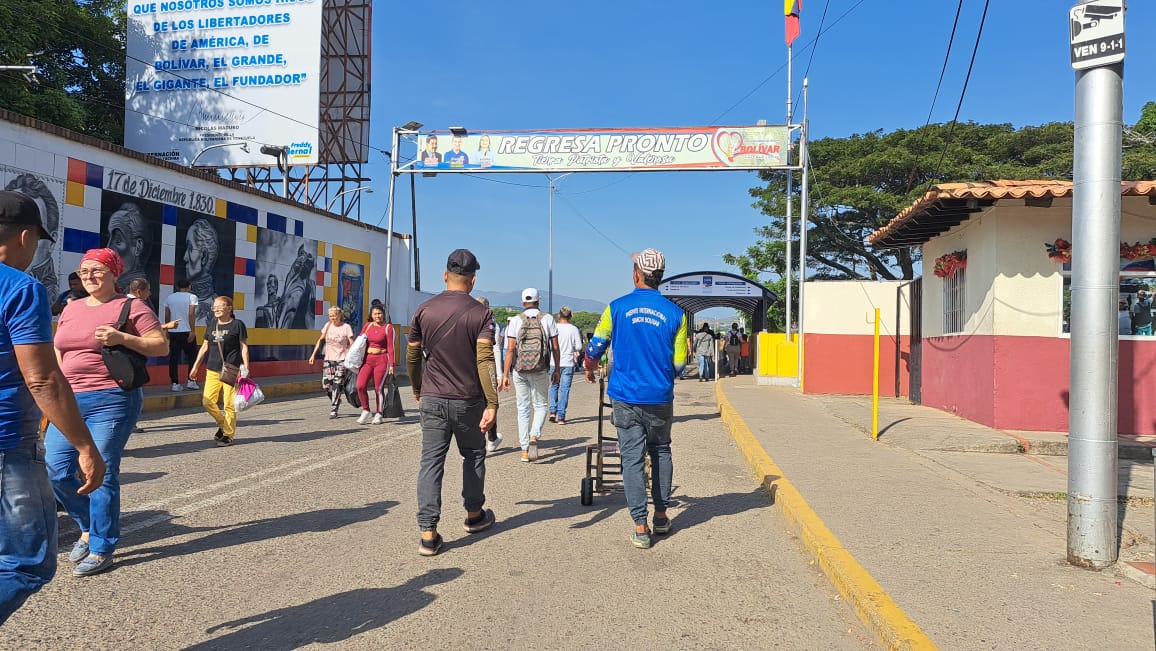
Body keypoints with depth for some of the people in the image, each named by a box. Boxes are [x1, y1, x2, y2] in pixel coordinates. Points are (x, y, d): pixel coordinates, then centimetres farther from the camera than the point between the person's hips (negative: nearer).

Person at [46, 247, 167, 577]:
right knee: (56, 469, 2)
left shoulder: (131, 307, -2)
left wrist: (121, 338, -17)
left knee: (101, 473, -4)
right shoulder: (71, 309, 17)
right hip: (70, 401, 6)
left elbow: (161, 346, -5)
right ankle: (89, 527, 25)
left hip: (111, 401, -6)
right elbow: (57, 354, 21)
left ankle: (101, 549, 8)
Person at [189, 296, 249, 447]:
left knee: (229, 404, -4)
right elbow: (204, 347, 20)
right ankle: (222, 424, 24)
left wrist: (246, 367, -6)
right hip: (212, 370, 6)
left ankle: (228, 435, 7)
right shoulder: (212, 327, 15)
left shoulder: (237, 324, 0)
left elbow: (244, 347, 0)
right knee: (207, 401, 0)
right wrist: (195, 366, 17)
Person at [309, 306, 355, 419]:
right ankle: (336, 400, 27)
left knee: (337, 385, -7)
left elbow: (352, 345, -8)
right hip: (328, 359, 4)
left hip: (341, 360, -4)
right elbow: (320, 340, 15)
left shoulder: (346, 327, -7)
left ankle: (333, 410, 3)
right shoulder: (327, 325, 5)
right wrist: (313, 354, 11)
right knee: (326, 385, -2)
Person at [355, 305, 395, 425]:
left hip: (382, 360, -4)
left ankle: (378, 414, 12)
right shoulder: (367, 325, 10)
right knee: (360, 386, -9)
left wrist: (391, 365, -10)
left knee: (379, 388, -4)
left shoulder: (388, 327, -2)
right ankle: (365, 411, 9)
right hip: (367, 360, 4)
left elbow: (390, 347, -5)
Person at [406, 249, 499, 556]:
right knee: (473, 455, 18)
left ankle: (428, 533, -3)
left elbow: (412, 356, 8)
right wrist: (492, 404, -19)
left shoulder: (424, 310, 2)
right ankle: (474, 515, 33)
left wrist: (417, 389, 24)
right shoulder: (480, 313, -8)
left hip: (432, 399, 2)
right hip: (468, 400, -2)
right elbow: (485, 360, -17)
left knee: (431, 461, 2)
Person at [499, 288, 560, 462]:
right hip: (541, 370, -1)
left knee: (523, 409, 10)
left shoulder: (515, 320, 0)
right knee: (540, 406, 13)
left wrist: (505, 375, -5)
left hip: (519, 370, 1)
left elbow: (510, 349, -6)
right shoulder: (547, 319, 2)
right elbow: (555, 347, 2)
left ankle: (524, 450, 10)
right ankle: (534, 437, -13)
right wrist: (557, 369, 13)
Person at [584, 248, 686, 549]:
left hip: (626, 398, -1)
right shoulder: (675, 313, -2)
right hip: (660, 398, 1)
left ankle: (640, 527, 3)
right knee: (661, 452, 19)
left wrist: (589, 369, 25)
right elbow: (679, 363, 1)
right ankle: (661, 515, 26)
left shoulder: (617, 307, -4)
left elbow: (595, 347, 2)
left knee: (633, 458, 3)